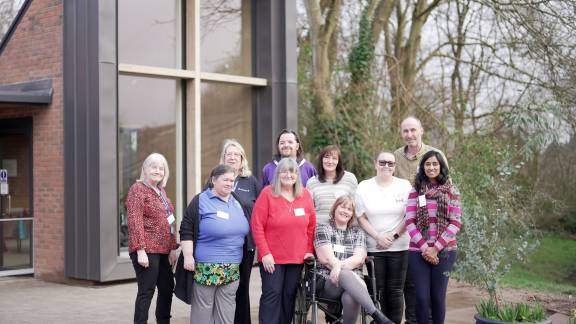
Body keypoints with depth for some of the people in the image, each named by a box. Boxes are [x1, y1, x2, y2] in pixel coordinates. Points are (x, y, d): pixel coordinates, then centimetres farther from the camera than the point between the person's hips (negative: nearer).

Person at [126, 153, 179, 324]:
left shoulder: (161, 191, 18)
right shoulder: (138, 189, -6)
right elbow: (134, 221, -14)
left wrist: (173, 248, 15)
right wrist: (140, 250, -20)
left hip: (163, 250, 8)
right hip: (147, 250, -8)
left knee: (167, 289, 11)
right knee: (146, 291, -6)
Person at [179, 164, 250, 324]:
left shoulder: (236, 202, 14)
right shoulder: (200, 201, -4)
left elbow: (243, 229, 25)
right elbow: (186, 231, -7)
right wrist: (188, 256, -14)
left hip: (232, 270, 6)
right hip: (205, 268, -6)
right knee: (203, 308, -1)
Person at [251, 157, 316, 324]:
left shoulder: (305, 195, 6)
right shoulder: (267, 193, -5)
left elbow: (311, 225, 12)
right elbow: (257, 226, -7)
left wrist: (309, 250, 6)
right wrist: (265, 253, -11)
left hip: (297, 258, 4)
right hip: (272, 258, -4)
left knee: (289, 296, 8)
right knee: (272, 295, -5)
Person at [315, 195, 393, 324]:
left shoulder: (358, 233, 18)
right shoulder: (323, 229, 9)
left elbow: (359, 259, 1)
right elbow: (328, 259, -4)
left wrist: (339, 266, -20)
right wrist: (350, 274, -16)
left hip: (352, 282, 2)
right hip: (328, 283, -2)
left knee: (350, 298, -37)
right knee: (345, 274, -39)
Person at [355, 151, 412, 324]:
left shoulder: (404, 186, 4)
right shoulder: (364, 187, 5)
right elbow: (361, 217, 2)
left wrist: (393, 236, -8)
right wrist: (378, 237, -9)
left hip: (399, 247, 0)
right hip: (374, 247, 0)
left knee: (395, 290, 1)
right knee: (379, 290, 2)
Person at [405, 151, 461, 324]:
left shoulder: (451, 191, 4)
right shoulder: (415, 190, 5)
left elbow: (455, 223, -2)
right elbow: (410, 222, 0)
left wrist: (436, 248, -9)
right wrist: (424, 248, -10)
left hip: (444, 251, 0)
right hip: (418, 252, 0)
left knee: (438, 297, 2)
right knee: (422, 297, -2)